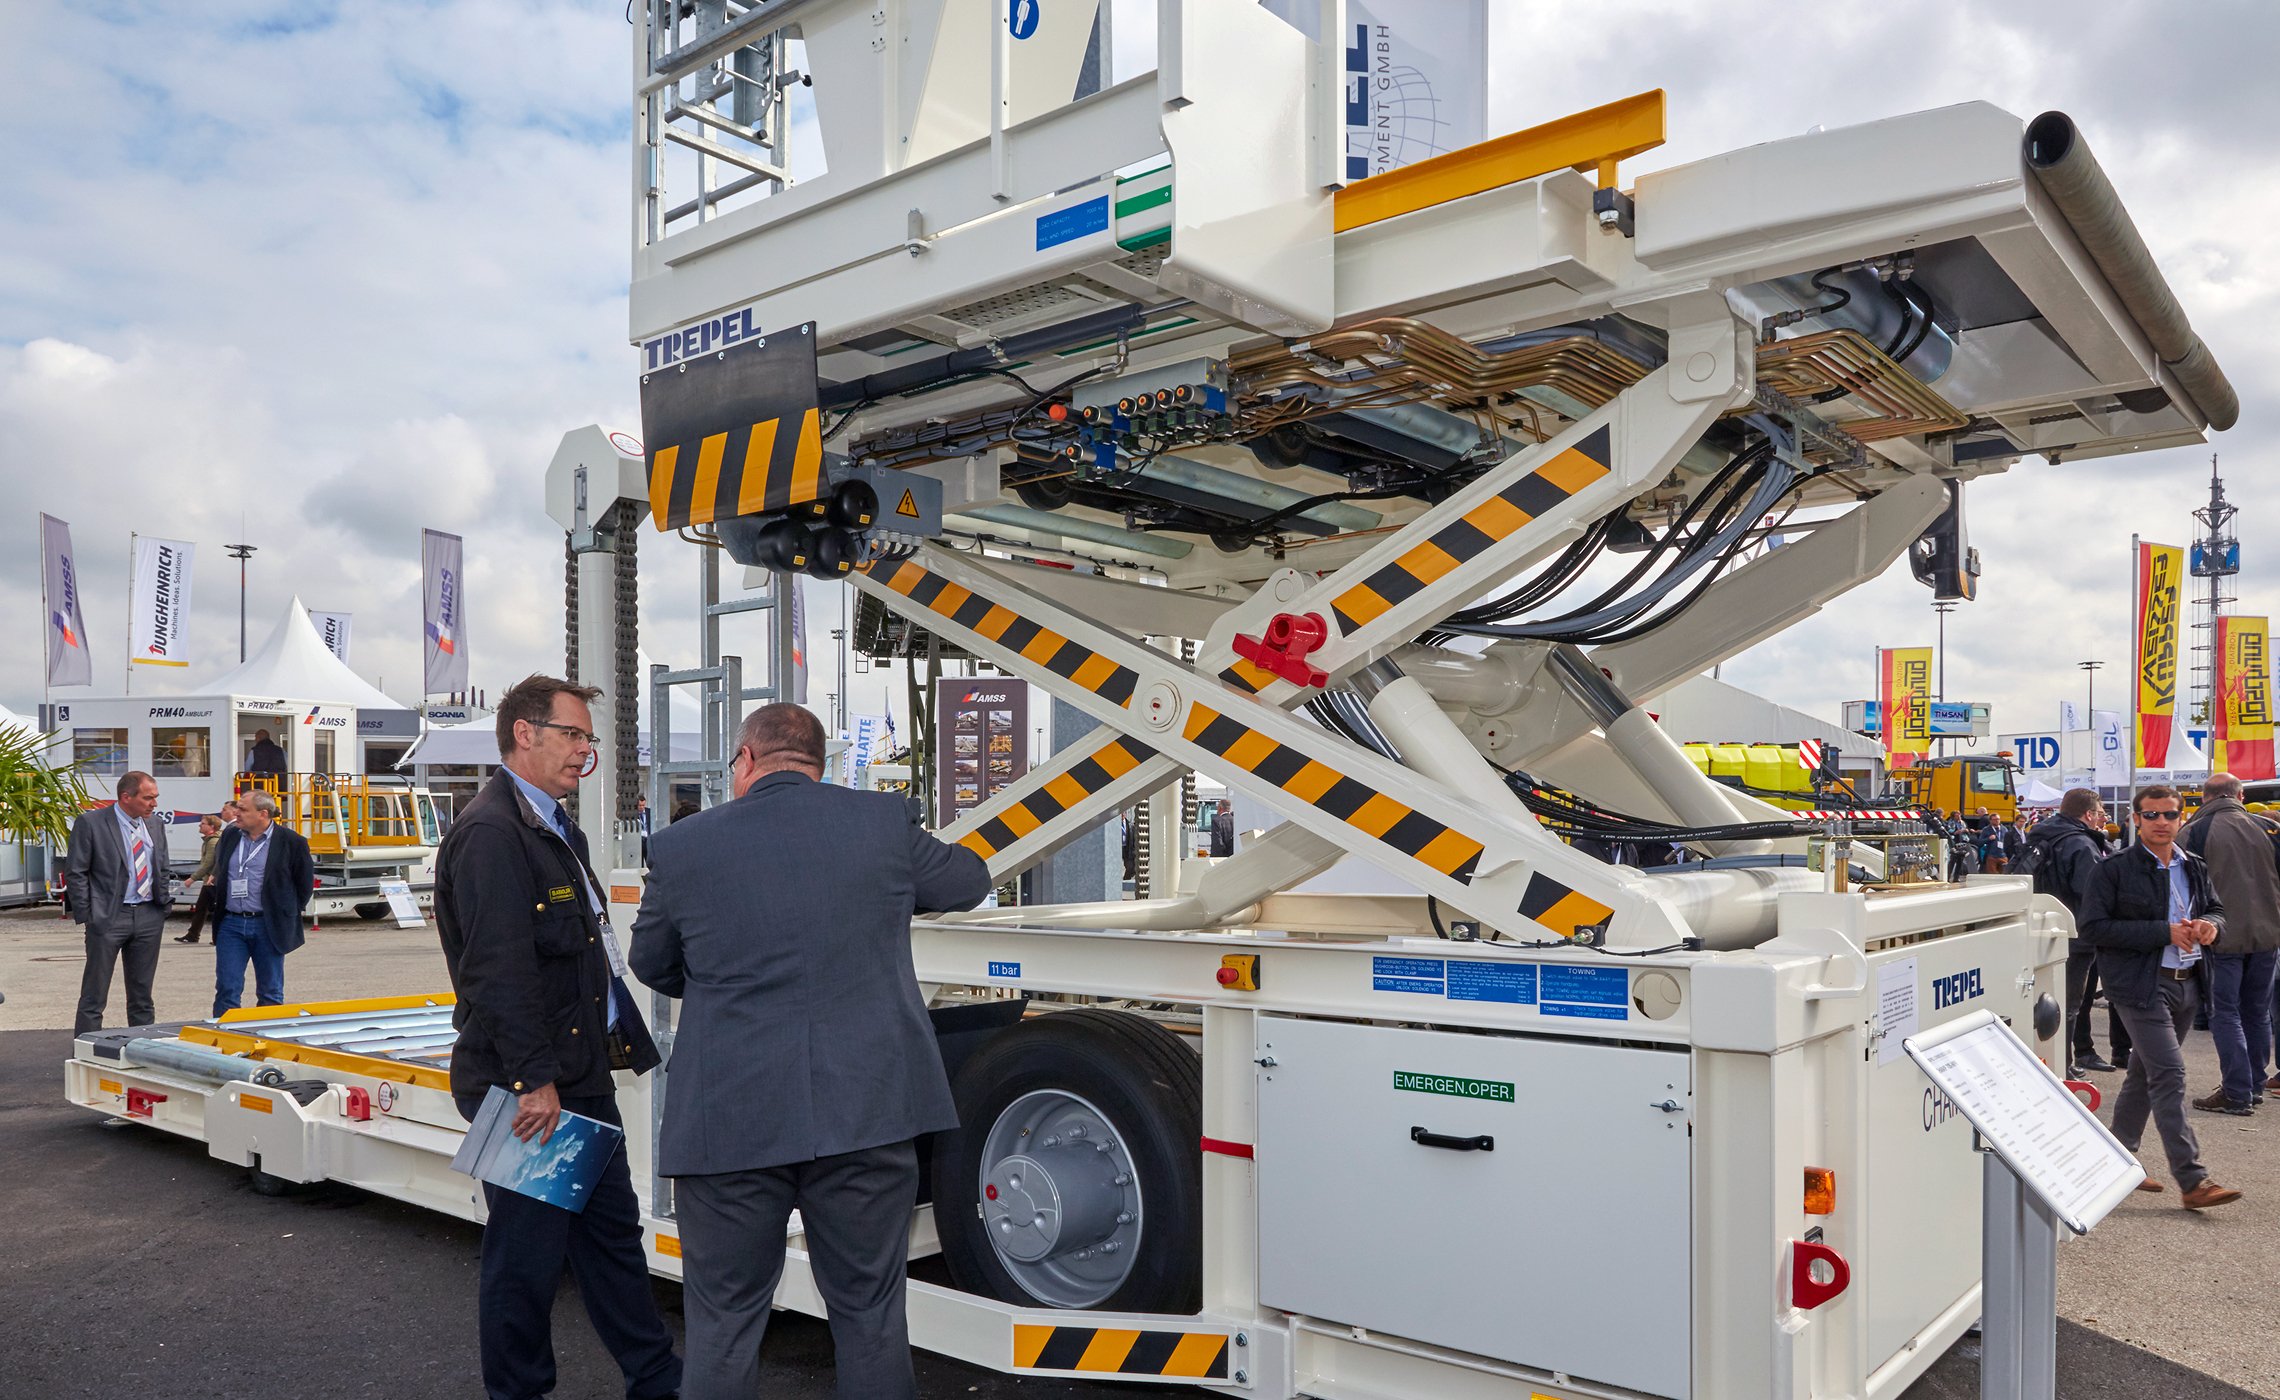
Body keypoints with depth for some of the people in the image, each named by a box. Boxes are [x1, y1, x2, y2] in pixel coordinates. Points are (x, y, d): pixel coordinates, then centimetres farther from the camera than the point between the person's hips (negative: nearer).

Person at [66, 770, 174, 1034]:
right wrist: (86, 914, -10)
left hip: (149, 916, 5)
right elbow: (75, 872, -5)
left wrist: (165, 902, 7)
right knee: (94, 995, 0)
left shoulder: (156, 826, 10)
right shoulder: (90, 823, -6)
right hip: (108, 916, -5)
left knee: (142, 994, 11)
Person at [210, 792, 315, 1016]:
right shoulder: (229, 836, 8)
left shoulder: (291, 842, -6)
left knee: (271, 994, 5)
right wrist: (217, 907, 19)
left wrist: (289, 912, 2)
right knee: (227, 990, 2)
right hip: (230, 924, 4)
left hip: (268, 926, -4)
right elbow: (218, 871, 24)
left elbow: (305, 881, 2)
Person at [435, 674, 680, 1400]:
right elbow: (498, 969, -23)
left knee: (612, 1231, 18)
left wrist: (626, 1037, 16)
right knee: (527, 1254, 4)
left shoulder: (557, 830, 15)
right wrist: (534, 1079, -24)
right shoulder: (490, 833, -17)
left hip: (582, 1076, 10)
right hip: (526, 1088, -10)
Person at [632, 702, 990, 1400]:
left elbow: (651, 964, 13)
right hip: (866, 1110, 1)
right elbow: (967, 881, 16)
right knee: (870, 1315, 15)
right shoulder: (884, 821, -2)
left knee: (724, 1323, 14)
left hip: (731, 1123, 0)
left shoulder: (680, 847, -2)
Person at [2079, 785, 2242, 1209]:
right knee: (2169, 1074, -13)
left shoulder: (2195, 868, 12)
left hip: (2186, 984, 7)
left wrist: (2210, 925, -2)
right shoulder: (2112, 870, -9)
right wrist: (2165, 932, -18)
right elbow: (2094, 927, -13)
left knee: (2146, 1072, 16)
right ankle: (2192, 1181, -12)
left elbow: (2216, 909, 24)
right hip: (2141, 986, -7)